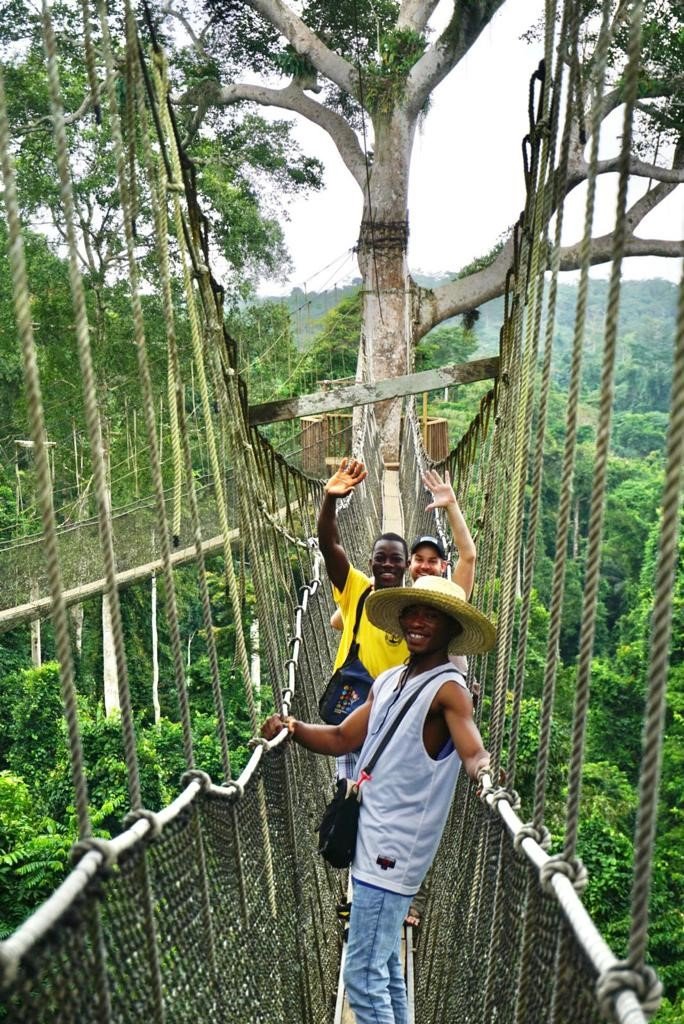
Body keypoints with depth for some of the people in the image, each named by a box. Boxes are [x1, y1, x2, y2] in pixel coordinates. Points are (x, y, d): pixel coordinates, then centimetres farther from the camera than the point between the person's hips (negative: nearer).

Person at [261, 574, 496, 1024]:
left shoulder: (448, 689, -12)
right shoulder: (388, 682, 13)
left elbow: (473, 752, -26)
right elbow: (342, 738, 15)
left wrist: (484, 770, -48)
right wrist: (293, 728, -2)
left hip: (393, 850, -9)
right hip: (374, 841, 9)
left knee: (363, 974, -8)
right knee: (384, 967, 18)